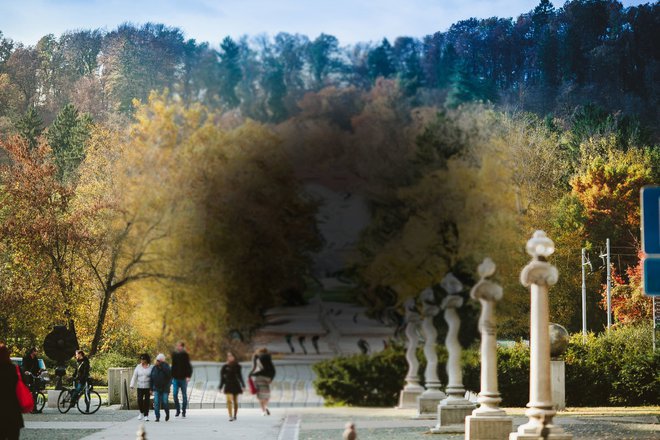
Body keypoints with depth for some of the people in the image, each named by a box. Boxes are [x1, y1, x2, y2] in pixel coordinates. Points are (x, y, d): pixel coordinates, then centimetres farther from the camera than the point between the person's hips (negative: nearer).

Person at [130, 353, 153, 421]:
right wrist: (132, 385, 0)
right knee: (139, 400, -3)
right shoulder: (138, 367, 5)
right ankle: (141, 413, 21)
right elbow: (134, 376, 6)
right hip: (140, 387, 2)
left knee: (146, 401, -1)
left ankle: (146, 415, 6)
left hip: (148, 387, -2)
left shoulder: (151, 367, -2)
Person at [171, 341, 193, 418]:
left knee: (184, 395, 4)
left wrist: (188, 376, -17)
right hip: (175, 378, 3)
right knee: (175, 394, -4)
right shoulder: (174, 354, 6)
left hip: (183, 378, -3)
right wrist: (172, 376, 10)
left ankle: (183, 411, 12)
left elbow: (189, 366, -6)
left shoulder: (185, 355, -5)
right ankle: (178, 410, 10)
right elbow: (173, 366, 14)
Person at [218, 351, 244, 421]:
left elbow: (239, 376, 9)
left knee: (235, 401, 10)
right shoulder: (225, 367, -1)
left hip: (236, 385, 2)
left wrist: (243, 385, 7)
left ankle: (235, 415, 25)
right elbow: (222, 378, 3)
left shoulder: (237, 366, 2)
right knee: (229, 401, -14)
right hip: (228, 385, -2)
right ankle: (230, 416, -16)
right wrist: (221, 387, 2)